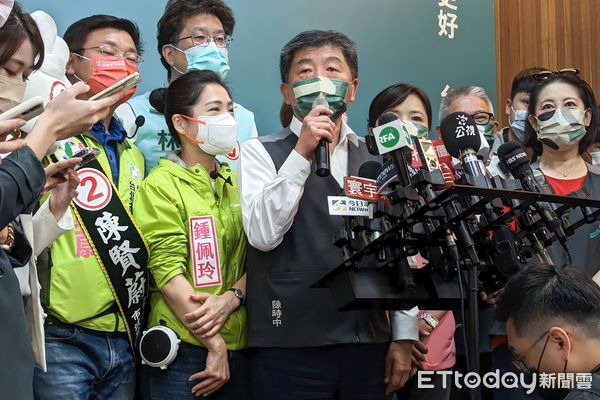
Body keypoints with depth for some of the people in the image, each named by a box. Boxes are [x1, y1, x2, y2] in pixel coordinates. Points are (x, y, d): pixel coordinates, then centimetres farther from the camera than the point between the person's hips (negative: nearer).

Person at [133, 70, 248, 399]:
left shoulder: (236, 183, 14)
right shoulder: (161, 185, -5)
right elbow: (168, 272, -13)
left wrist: (232, 297, -12)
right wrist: (214, 344, -16)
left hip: (238, 344, 6)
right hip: (183, 350, -5)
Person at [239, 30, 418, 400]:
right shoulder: (260, 153, 1)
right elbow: (263, 234, -13)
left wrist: (405, 336, 8)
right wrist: (302, 153, -16)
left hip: (369, 344, 4)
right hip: (290, 346, -3)